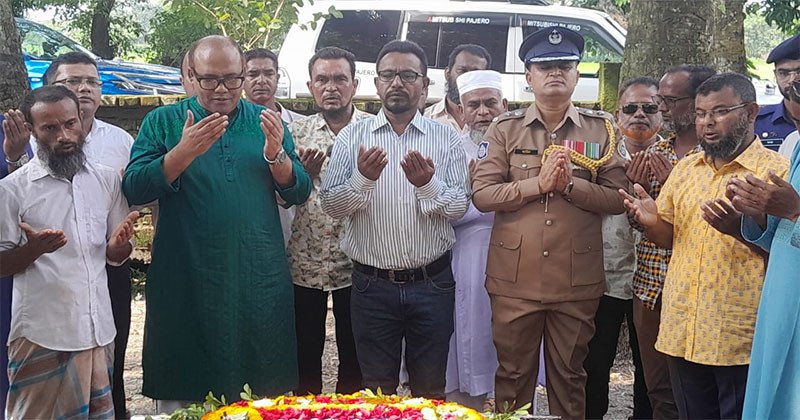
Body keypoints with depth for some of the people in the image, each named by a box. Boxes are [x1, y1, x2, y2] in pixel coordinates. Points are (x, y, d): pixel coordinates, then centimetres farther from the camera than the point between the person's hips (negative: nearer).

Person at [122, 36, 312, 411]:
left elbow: (299, 193, 4)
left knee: (265, 393, 12)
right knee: (181, 396, 8)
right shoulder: (162, 122, 3)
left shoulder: (266, 122, 9)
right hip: (186, 288, -2)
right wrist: (184, 152, -21)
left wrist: (275, 155, -14)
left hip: (260, 283, 2)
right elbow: (134, 189, -8)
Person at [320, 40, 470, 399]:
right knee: (377, 391, 12)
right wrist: (363, 178, -23)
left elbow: (459, 207, -3)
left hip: (432, 284, 0)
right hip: (372, 284, 0)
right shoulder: (352, 136, 1)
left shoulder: (446, 138, 2)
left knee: (430, 391, 13)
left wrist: (428, 184, -22)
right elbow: (331, 206, -4)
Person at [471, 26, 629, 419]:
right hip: (514, 280, 0)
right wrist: (537, 183, -16)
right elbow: (482, 194, -5)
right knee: (512, 376, 12)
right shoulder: (505, 128, 3)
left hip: (577, 282, 0)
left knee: (569, 377, 14)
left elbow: (618, 198, -2)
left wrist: (571, 184, -16)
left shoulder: (602, 129, 4)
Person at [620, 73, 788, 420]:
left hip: (741, 339, -5)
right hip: (681, 333, 6)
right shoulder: (685, 168, 11)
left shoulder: (776, 170, -7)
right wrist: (651, 222, -5)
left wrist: (740, 228, -27)